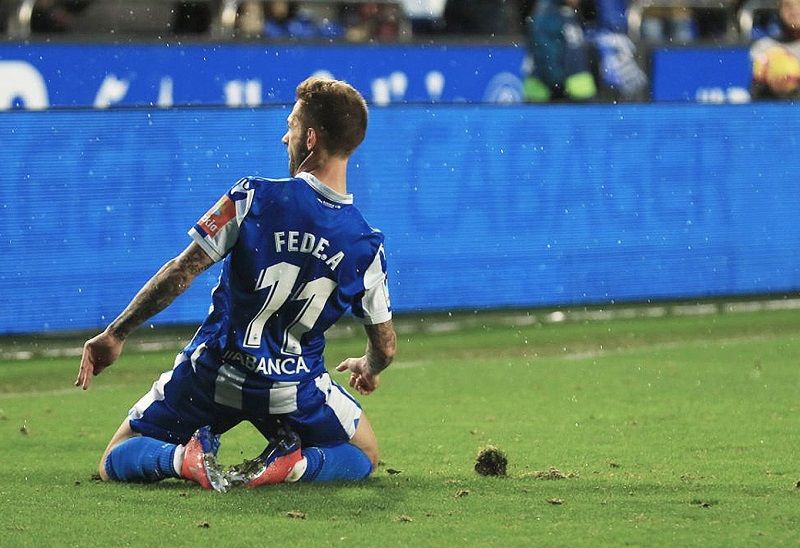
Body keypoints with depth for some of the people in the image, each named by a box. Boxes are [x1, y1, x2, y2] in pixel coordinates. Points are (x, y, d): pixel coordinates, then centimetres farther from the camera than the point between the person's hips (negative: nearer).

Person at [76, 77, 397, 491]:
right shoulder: (366, 246, -6)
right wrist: (367, 369, 28)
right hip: (294, 391, 1)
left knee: (115, 463, 16)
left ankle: (183, 457, -16)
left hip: (211, 376, -1)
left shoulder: (254, 197, -14)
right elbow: (385, 347, 3)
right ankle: (295, 464, -6)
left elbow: (180, 273, -14)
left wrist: (114, 334, -5)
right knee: (364, 455, 26)